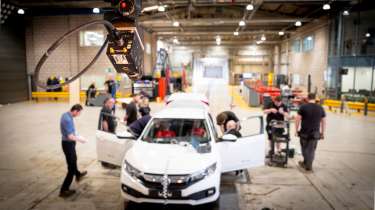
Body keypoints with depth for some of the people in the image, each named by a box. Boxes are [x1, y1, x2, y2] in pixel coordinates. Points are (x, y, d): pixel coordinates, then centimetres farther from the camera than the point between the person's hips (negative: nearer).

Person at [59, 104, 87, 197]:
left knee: (73, 159, 31)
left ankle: (78, 175, 56)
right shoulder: (68, 119, -28)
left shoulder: (66, 115, 2)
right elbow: (70, 137, -28)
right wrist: (80, 139, -13)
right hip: (68, 144, -10)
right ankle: (64, 190, 4)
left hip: (67, 142, 10)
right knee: (71, 167, -3)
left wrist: (75, 136, 14)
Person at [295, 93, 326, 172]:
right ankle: (309, 166, 14)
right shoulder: (320, 108, 3)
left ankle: (306, 163, 30)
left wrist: (296, 130, 2)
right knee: (311, 150, 10)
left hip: (304, 132, -1)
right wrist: (322, 133, 15)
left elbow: (298, 119, -7)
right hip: (315, 133, 2)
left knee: (304, 148, 17)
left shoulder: (303, 107, -6)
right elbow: (323, 122, 7)